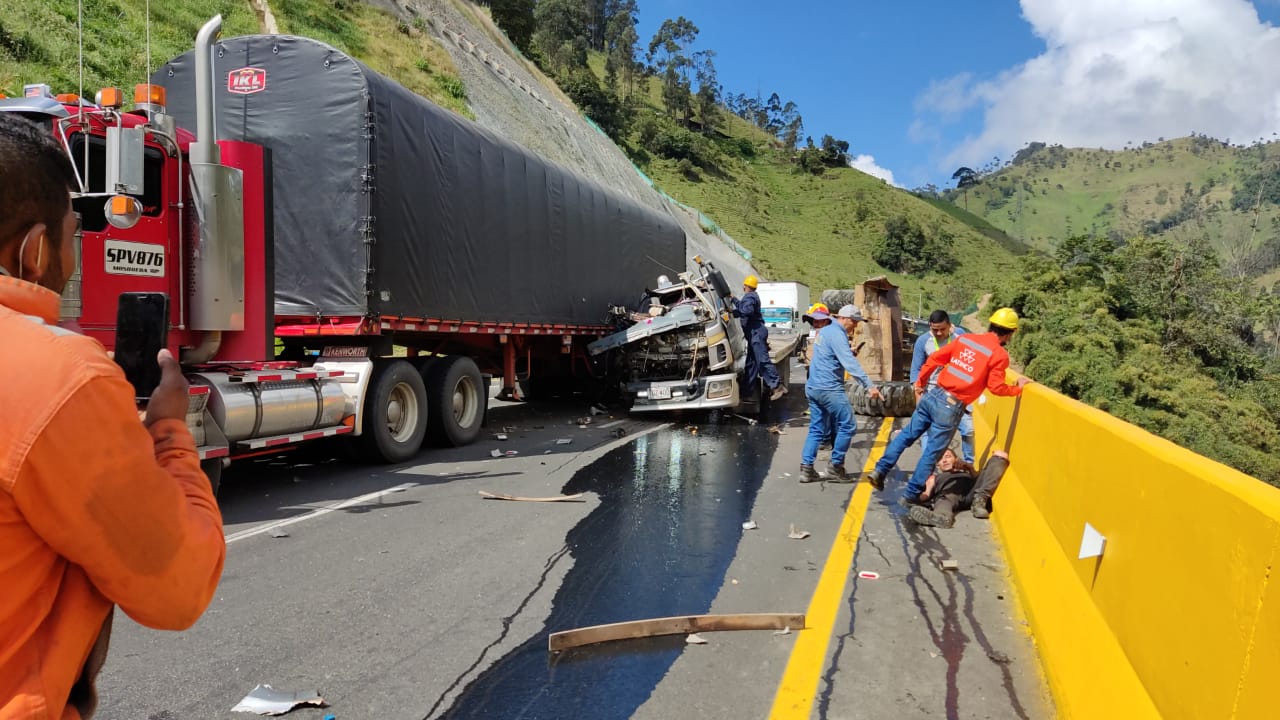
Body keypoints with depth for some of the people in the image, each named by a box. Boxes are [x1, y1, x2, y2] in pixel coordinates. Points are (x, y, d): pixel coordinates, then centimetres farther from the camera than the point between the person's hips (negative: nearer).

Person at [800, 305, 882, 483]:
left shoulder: (824, 331, 16)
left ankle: (806, 468, 6)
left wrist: (850, 352, 17)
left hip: (813, 387, 10)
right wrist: (869, 385, -29)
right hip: (829, 388, -10)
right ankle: (836, 468, 3)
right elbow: (850, 363, -24)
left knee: (816, 429, 11)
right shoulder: (837, 335, -14)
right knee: (847, 426, -1)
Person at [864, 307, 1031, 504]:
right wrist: (1018, 388, 10)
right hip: (951, 407, -5)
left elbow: (934, 359, 9)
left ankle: (880, 470, 14)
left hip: (932, 395, 5)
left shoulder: (965, 338, 10)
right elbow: (995, 387, -7)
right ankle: (911, 494, 14)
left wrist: (920, 385, 19)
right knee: (933, 453, 6)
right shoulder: (1000, 354, -4)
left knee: (907, 435, 19)